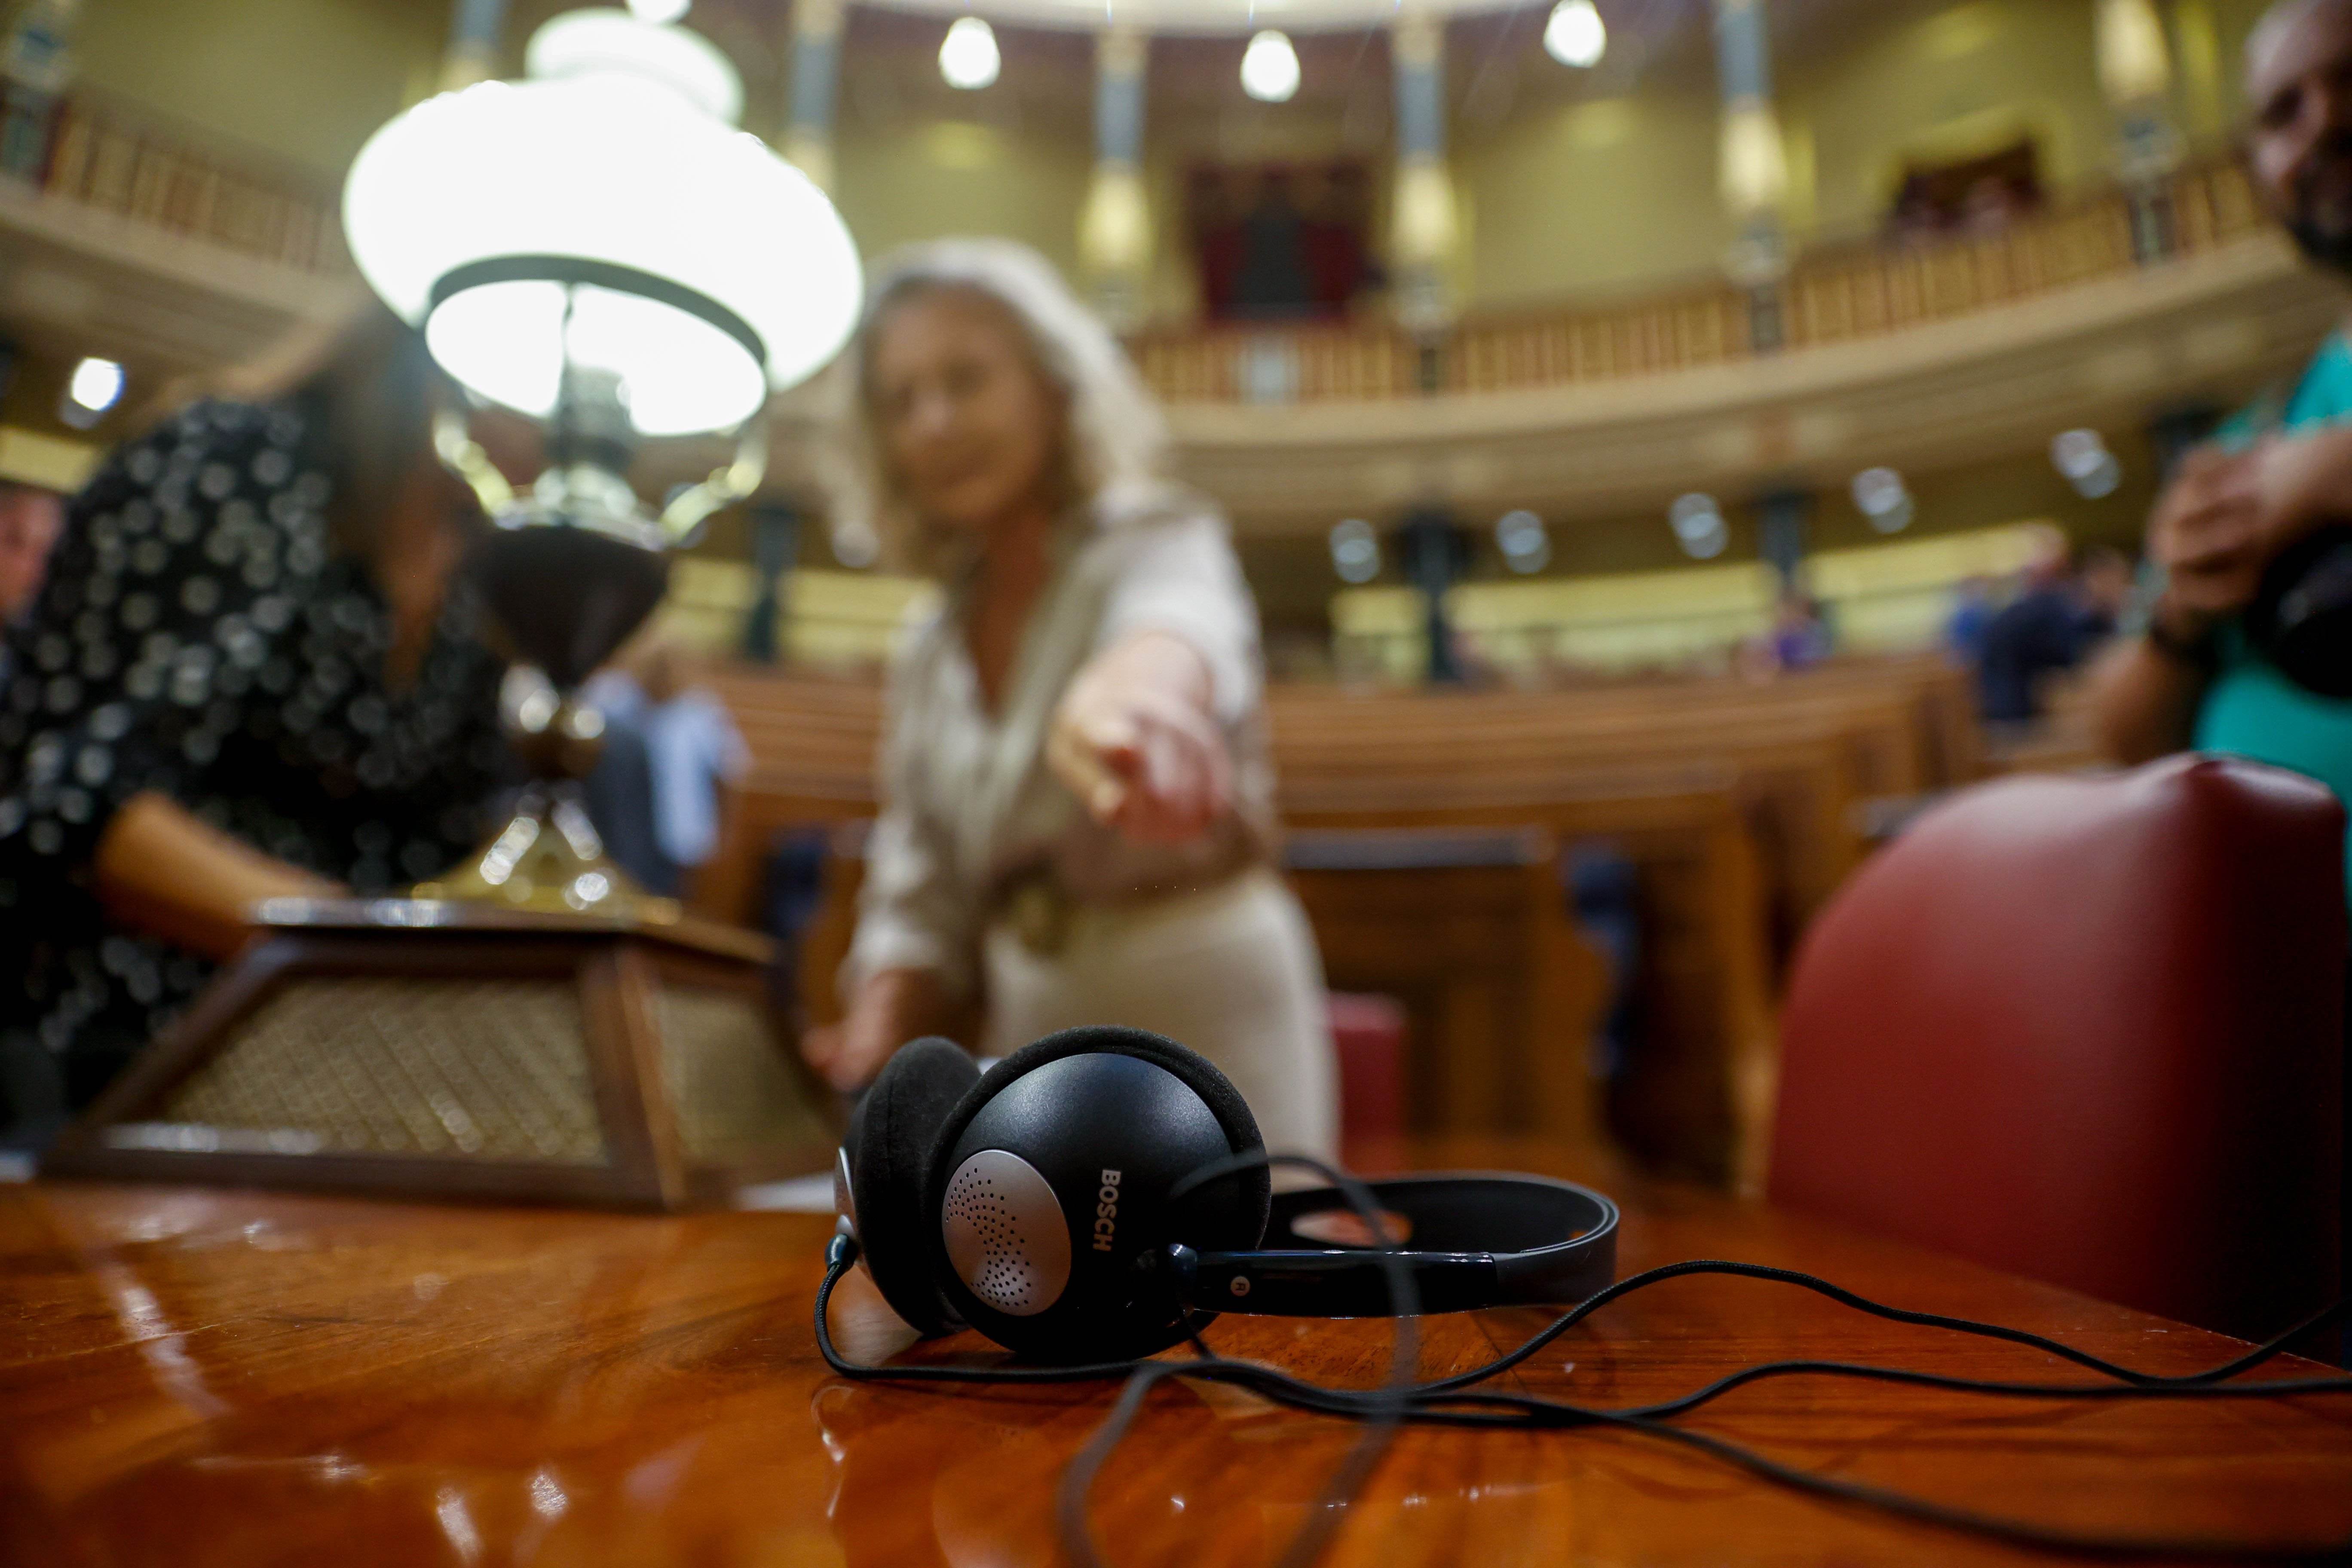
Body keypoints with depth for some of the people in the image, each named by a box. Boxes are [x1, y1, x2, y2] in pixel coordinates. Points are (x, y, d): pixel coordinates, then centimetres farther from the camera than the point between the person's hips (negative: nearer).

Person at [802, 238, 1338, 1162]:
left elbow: (1182, 627, -34)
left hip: (1204, 1025, -4)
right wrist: (876, 1043, -9)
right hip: (1032, 1030, 5)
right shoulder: (929, 660, 10)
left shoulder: (1157, 543, -8)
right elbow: (921, 902, 10)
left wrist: (1131, 687, -57)